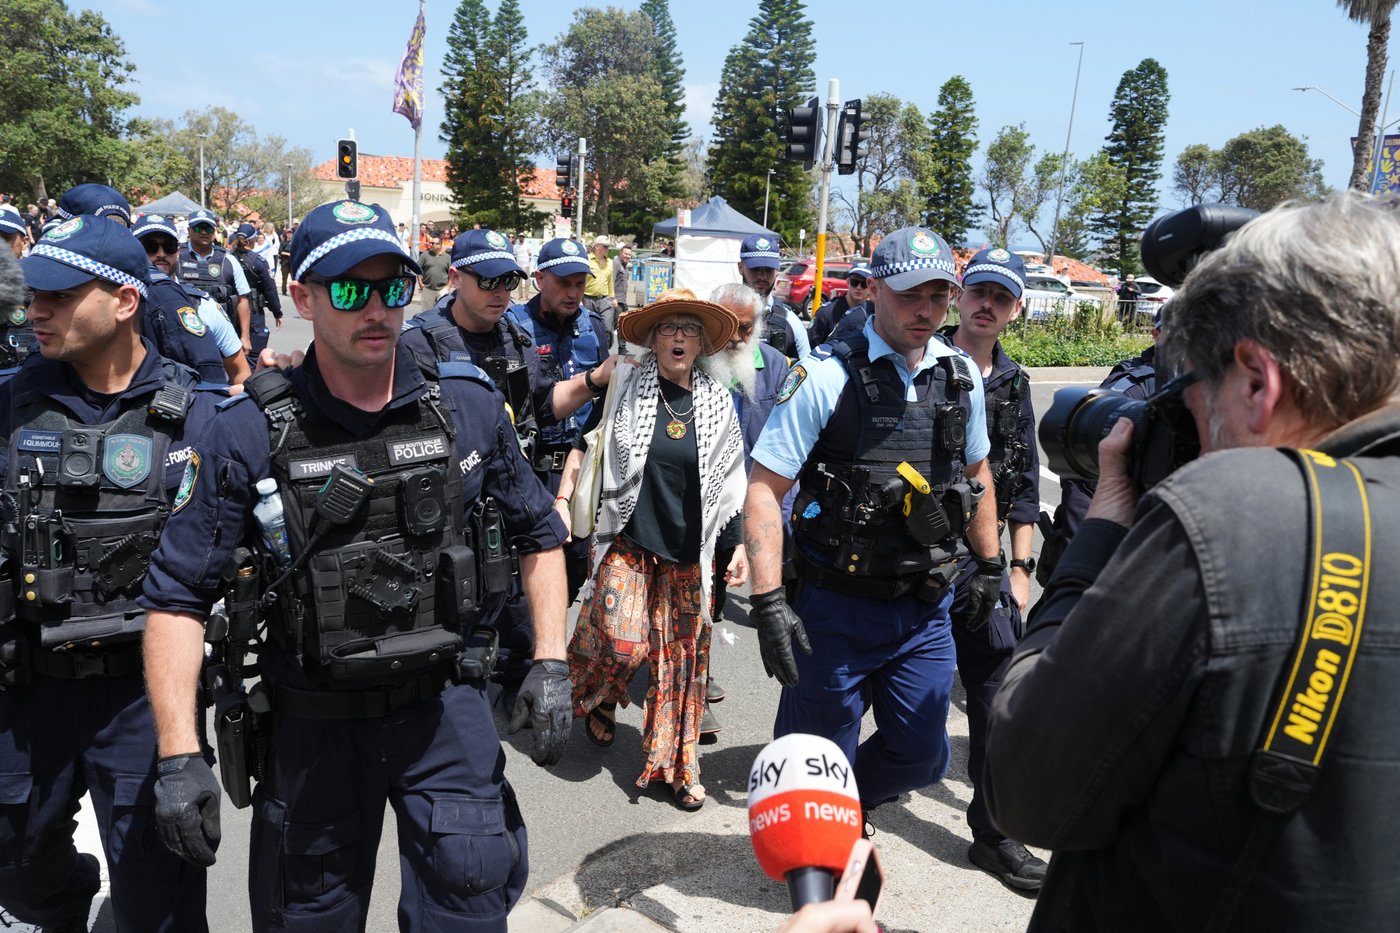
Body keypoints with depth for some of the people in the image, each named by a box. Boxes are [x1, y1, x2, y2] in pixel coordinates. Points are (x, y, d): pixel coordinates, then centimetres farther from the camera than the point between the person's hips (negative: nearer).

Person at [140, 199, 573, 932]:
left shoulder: (469, 406, -4)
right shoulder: (250, 434, -10)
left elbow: (539, 535, 6)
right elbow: (178, 596, -7)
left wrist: (550, 663, -3)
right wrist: (178, 757, -13)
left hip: (446, 705, 1)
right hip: (315, 725, 0)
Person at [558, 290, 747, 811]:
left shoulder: (717, 401, 4)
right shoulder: (624, 386, -2)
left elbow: (728, 482, 10)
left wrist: (738, 544, 6)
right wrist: (562, 500, -2)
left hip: (689, 550, 2)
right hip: (628, 539, -2)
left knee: (682, 656, 6)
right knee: (624, 644, -12)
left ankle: (676, 766, 23)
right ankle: (596, 698, 25)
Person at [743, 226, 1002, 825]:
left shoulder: (962, 377, 3)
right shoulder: (826, 377, -13)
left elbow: (976, 473, 19)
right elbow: (764, 488, -15)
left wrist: (991, 565, 20)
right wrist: (768, 600, -21)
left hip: (926, 610, 5)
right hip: (836, 610, -4)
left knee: (919, 757, 14)